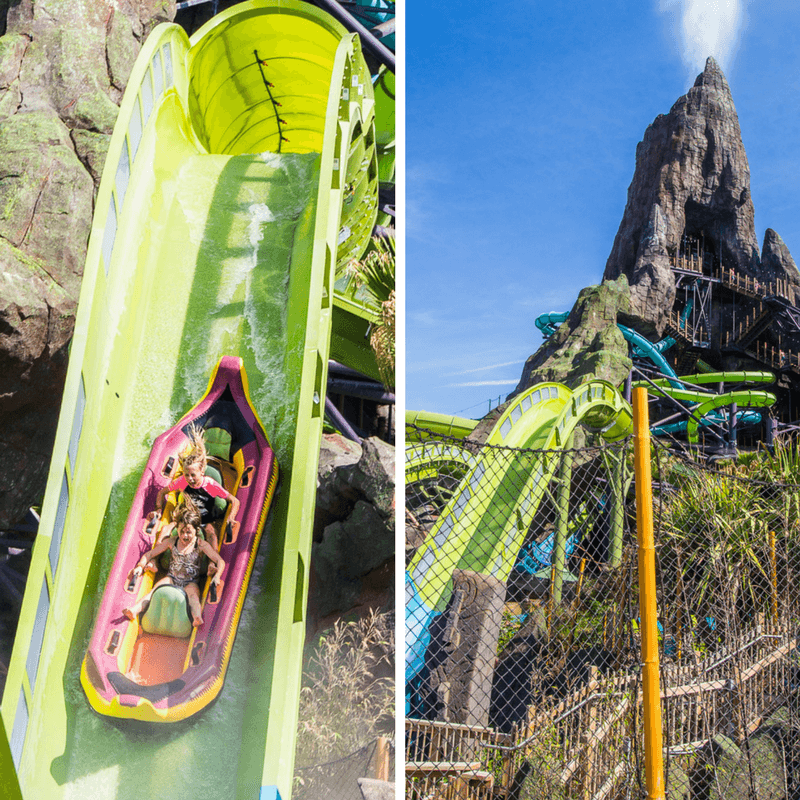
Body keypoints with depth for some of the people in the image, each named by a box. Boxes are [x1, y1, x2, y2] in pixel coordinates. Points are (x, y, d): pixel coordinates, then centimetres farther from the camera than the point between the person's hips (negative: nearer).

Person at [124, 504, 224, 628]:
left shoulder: (201, 544, -1)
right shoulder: (172, 541, 8)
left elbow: (220, 561, -7)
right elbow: (150, 554, 14)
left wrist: (217, 575, -26)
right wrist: (140, 566, -4)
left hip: (190, 582, -3)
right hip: (172, 579, 3)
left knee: (193, 595, -35)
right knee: (157, 589, -28)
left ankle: (197, 618, -64)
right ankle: (134, 610, -48)